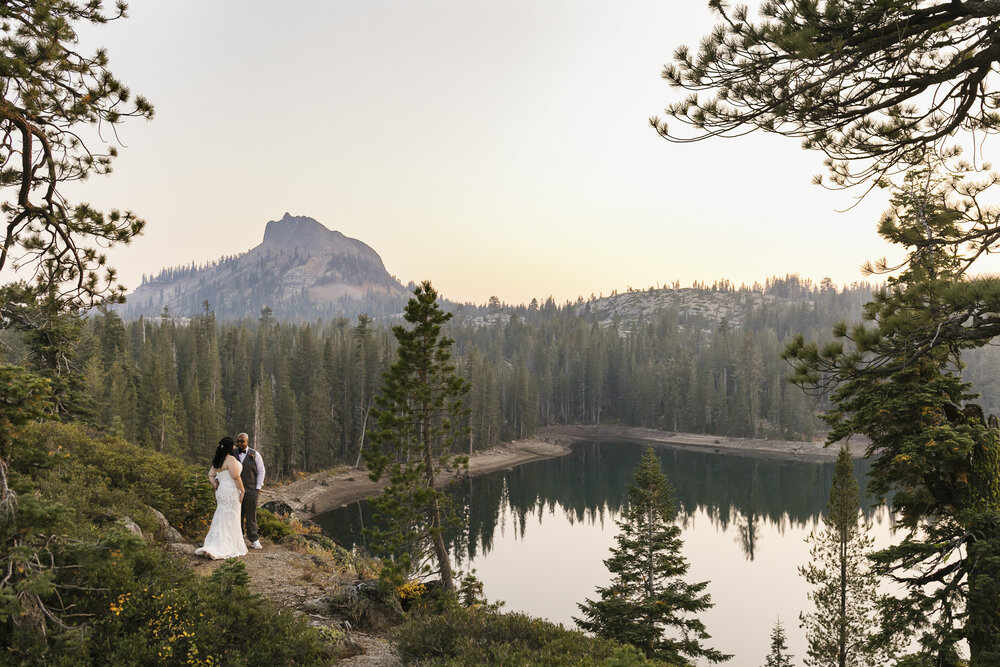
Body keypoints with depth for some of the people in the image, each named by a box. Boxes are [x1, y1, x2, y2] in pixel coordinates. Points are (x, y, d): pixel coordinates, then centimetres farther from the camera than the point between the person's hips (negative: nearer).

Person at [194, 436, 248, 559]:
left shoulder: (217, 461, 10)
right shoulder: (231, 459, -17)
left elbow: (210, 475, 15)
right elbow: (236, 477, -20)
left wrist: (214, 483, 4)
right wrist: (242, 490, -12)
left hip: (221, 491, 8)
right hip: (231, 492, -8)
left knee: (221, 520, 15)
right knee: (230, 520, -2)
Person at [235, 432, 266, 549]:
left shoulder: (255, 454, -1)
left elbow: (261, 471, 4)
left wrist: (258, 488, -2)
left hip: (251, 490, -1)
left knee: (251, 515, 2)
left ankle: (253, 540, 10)